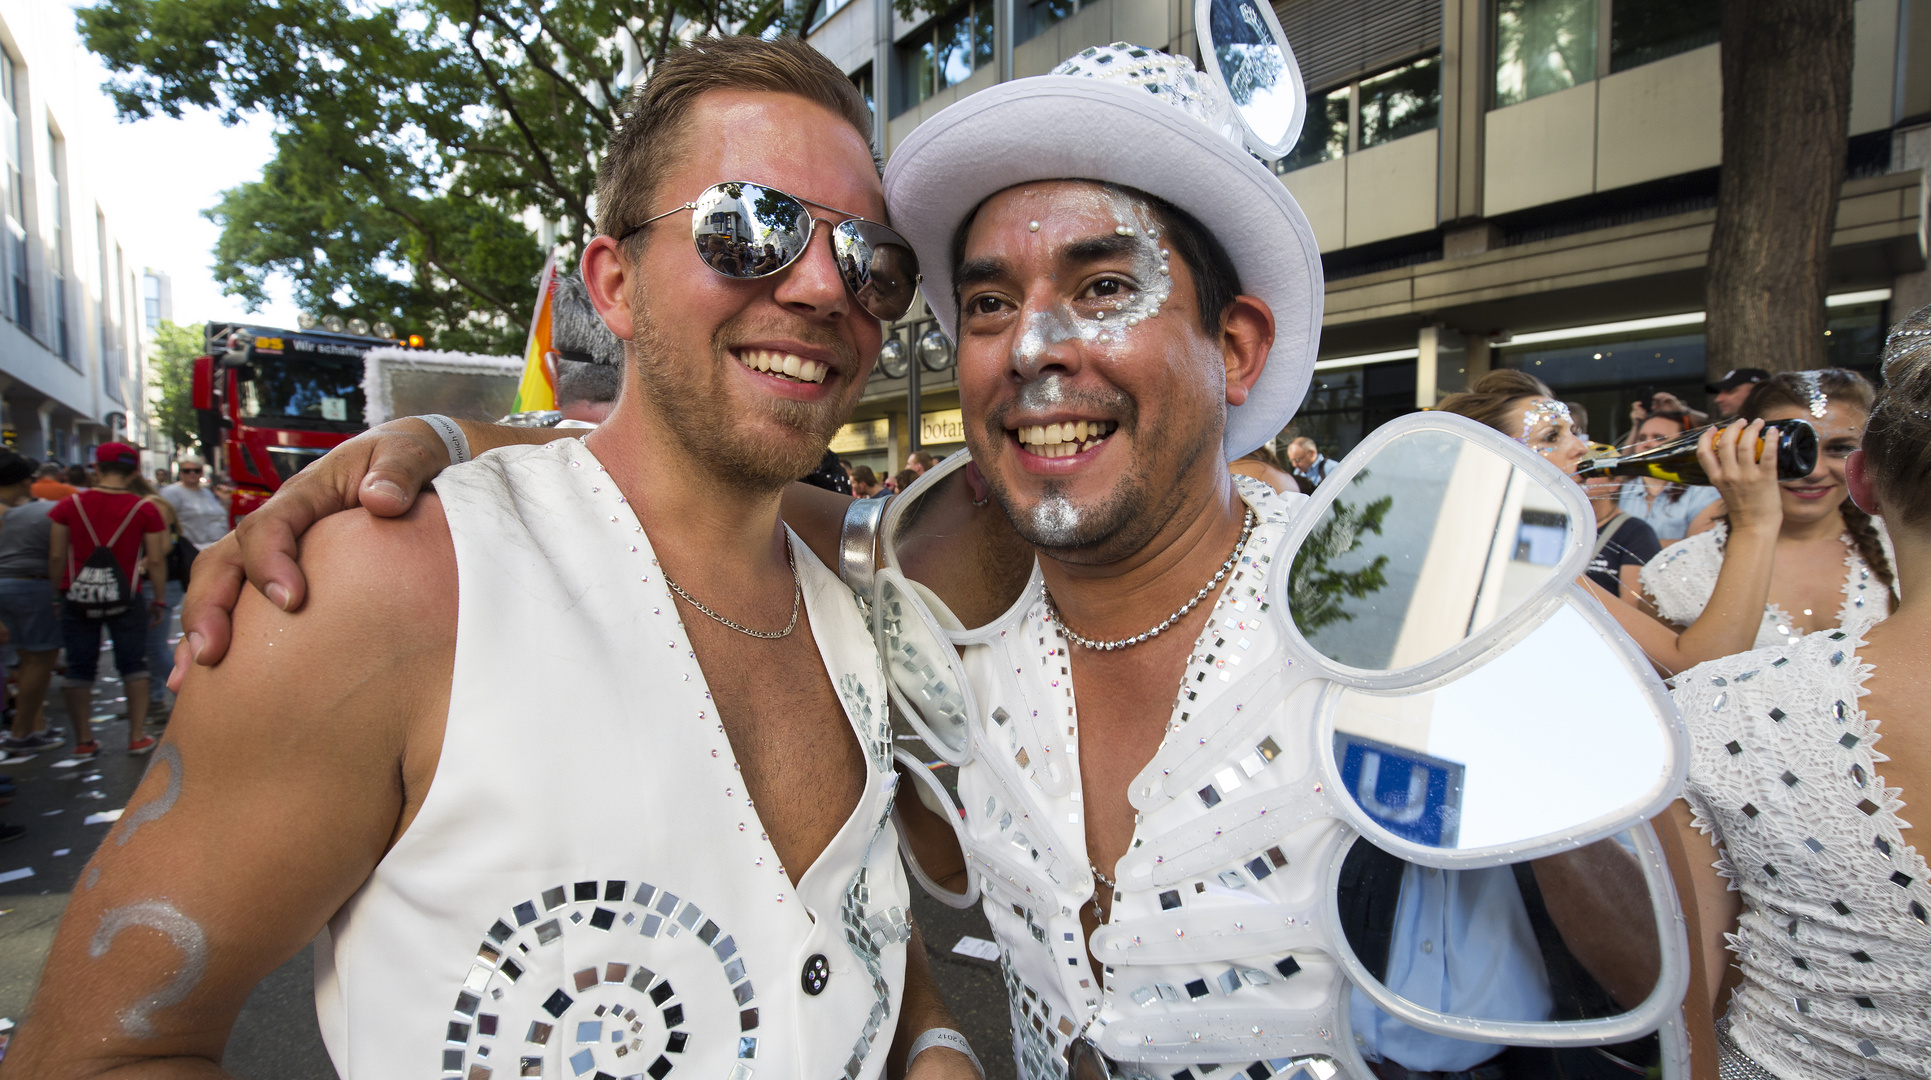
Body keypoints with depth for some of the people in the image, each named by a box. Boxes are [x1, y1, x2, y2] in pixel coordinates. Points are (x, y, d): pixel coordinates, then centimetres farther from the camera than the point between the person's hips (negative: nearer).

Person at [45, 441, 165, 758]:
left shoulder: (69, 506, -3)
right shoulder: (145, 509, -7)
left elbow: (56, 557, -2)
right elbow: (157, 560, -6)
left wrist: (59, 593, 10)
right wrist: (159, 600, 4)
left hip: (77, 598, 2)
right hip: (126, 600, -1)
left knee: (79, 669, 12)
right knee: (133, 666, 10)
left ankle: (83, 740, 17)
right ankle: (137, 737, 11)